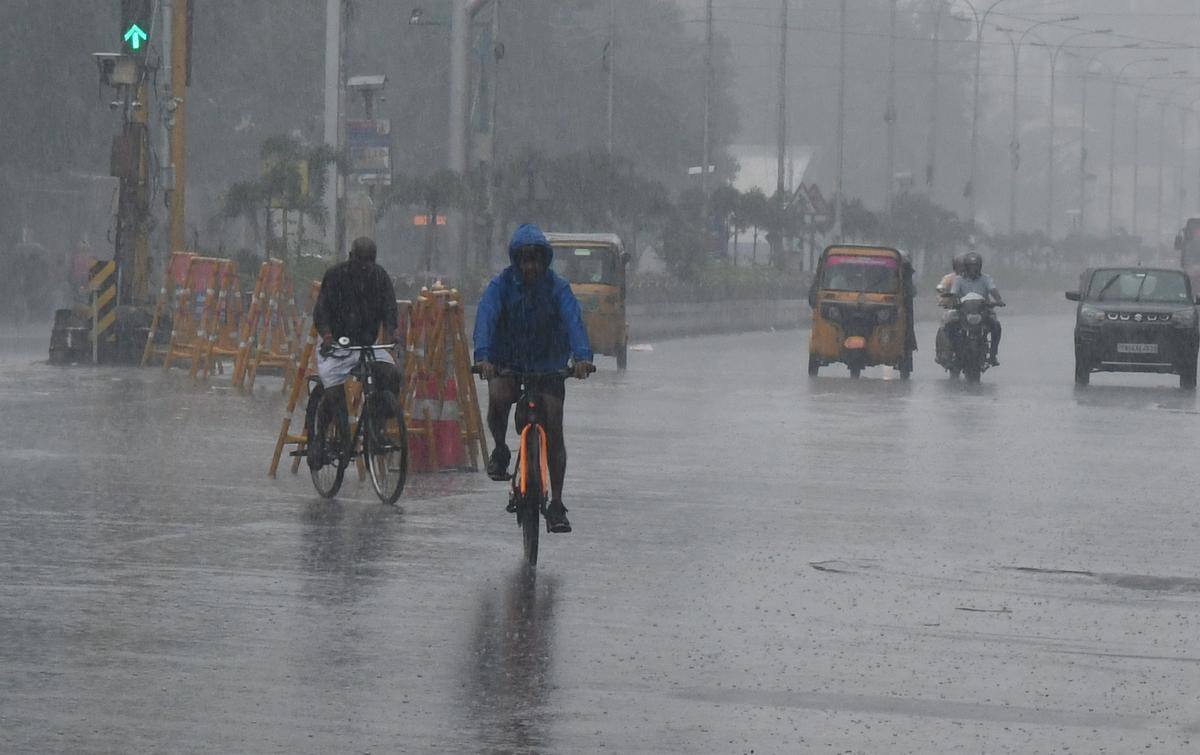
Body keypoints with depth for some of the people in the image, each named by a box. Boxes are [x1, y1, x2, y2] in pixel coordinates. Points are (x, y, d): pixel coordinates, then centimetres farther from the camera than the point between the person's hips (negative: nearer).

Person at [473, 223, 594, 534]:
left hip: (548, 366, 1)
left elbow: (573, 320, -24)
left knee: (553, 432, -6)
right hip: (506, 364, -1)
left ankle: (556, 506, 3)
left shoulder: (557, 287, -10)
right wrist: (483, 356, -44)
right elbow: (485, 318, -25)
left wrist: (582, 356, -43)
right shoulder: (501, 285, -11)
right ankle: (500, 450, -3)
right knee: (497, 398, -33)